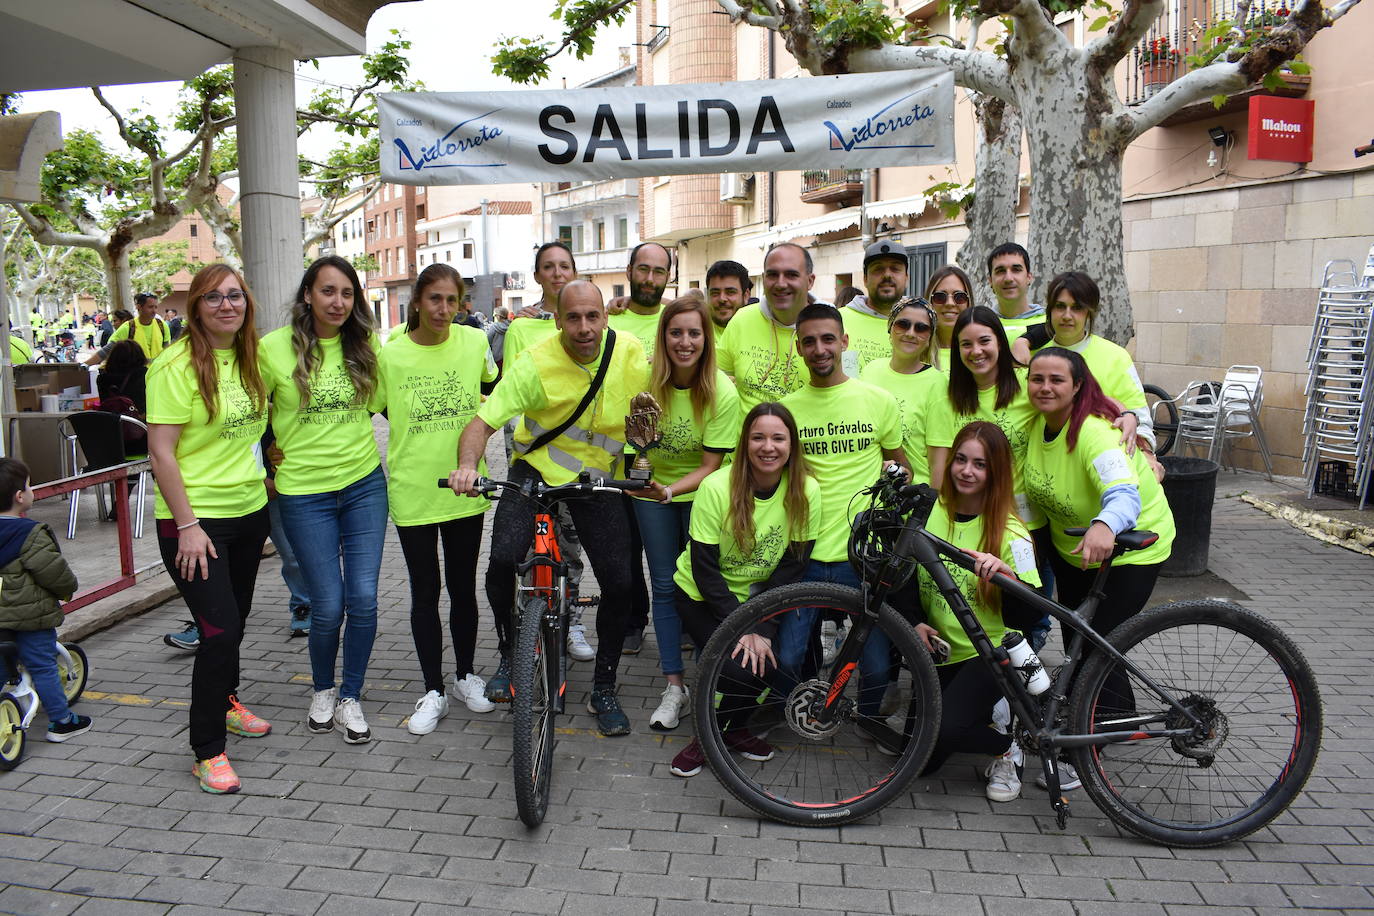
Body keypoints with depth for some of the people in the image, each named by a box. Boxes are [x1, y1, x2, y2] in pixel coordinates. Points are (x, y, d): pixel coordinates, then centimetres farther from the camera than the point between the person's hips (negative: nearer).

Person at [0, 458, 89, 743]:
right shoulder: (31, 534, -19)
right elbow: (54, 572, -18)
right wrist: (67, 590, 2)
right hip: (31, 615, -7)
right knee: (43, 666, 1)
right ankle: (61, 722, 10)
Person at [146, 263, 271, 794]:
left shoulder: (250, 360, 5)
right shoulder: (176, 366, -15)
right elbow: (161, 451, -17)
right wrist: (187, 526, -19)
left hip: (250, 511, 7)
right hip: (196, 518, -7)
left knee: (236, 619, 19)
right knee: (221, 629, -10)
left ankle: (225, 703, 43)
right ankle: (207, 751, 3)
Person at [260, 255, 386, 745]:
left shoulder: (365, 346, 2)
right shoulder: (275, 347, -7)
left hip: (364, 484, 3)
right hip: (304, 493, -2)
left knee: (363, 599, -1)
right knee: (328, 607, -1)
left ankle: (350, 698, 20)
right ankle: (323, 690, 29)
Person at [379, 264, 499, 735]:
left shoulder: (474, 341, -2)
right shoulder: (390, 355, -7)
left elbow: (497, 387, 17)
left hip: (464, 487, 2)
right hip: (412, 490, -1)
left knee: (463, 587, 14)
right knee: (425, 593, 7)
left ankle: (466, 675, 32)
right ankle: (433, 691, 21)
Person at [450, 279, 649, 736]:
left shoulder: (631, 353, -10)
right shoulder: (535, 364, -19)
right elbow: (482, 422, -21)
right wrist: (468, 465, -40)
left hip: (598, 480, 2)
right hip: (536, 470, -2)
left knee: (618, 583, -8)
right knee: (502, 560, -25)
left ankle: (604, 689, 14)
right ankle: (509, 656, 4)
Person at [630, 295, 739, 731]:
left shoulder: (722, 393, -21)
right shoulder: (646, 378, -18)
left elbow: (711, 465, -18)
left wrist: (671, 490, -33)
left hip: (699, 492, -1)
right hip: (650, 487, 2)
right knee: (665, 586, 4)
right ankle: (674, 687, 12)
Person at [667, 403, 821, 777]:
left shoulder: (805, 491, -14)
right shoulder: (717, 487, -22)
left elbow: (791, 569, -10)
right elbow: (705, 571, -19)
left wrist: (762, 629, -19)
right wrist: (742, 629, -24)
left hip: (758, 594, 3)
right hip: (701, 595, -3)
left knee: (781, 660, -18)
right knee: (740, 666, -22)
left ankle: (732, 726, 11)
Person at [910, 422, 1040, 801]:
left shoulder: (1010, 532, -12)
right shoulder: (932, 512, -1)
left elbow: (1031, 612, -20)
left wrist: (1007, 574, -39)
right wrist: (917, 623, -6)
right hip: (939, 649, 5)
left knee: (938, 733, -28)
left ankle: (1005, 746, 4)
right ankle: (983, 713, 27)